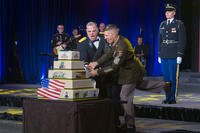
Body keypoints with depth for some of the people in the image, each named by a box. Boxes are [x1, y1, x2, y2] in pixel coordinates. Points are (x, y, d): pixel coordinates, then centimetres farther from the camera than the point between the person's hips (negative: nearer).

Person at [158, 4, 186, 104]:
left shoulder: (179, 24, -3)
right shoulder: (162, 24, 12)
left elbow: (182, 40, -7)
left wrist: (180, 55, -12)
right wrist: (159, 55, 11)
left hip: (174, 57, -5)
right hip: (164, 56, 5)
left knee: (173, 78, -2)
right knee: (166, 78, 7)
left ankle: (173, 98, 5)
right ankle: (167, 98, 14)